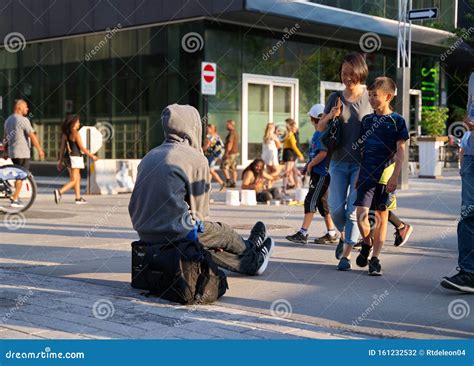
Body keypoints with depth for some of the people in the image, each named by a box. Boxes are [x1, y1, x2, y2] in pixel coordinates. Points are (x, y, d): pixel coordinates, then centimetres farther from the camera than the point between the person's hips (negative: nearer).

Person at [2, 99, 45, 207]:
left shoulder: (8, 120, 15)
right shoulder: (23, 120, -12)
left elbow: (5, 138, 18)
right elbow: (32, 136, -15)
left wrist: (5, 152, 22)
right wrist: (39, 150, -12)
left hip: (12, 152, 8)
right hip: (22, 153, -8)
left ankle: (16, 197, 16)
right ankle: (14, 200, -4)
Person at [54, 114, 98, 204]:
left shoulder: (65, 134, 9)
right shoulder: (75, 133, -12)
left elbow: (62, 148, 10)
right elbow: (82, 148, -12)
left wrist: (60, 161, 14)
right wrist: (91, 156, -3)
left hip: (67, 157, 8)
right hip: (75, 157, -8)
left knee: (77, 178, 16)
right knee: (74, 180, -7)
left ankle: (78, 198, 18)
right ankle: (60, 192, -25)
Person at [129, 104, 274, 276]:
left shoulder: (149, 157, 9)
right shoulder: (197, 159, -10)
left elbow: (134, 205, 13)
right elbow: (199, 211, -6)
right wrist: (198, 225, 15)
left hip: (145, 235, 7)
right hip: (177, 234, -7)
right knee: (223, 232, 19)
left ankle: (249, 263, 42)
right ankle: (249, 248, 51)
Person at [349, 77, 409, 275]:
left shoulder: (397, 120, -2)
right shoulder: (367, 120, 10)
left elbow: (400, 151, -4)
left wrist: (395, 176, -12)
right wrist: (357, 174, 13)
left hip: (386, 176, -3)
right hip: (367, 174, 3)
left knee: (381, 216, 4)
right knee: (361, 215, -8)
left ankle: (375, 258, 11)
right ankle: (367, 244, 20)